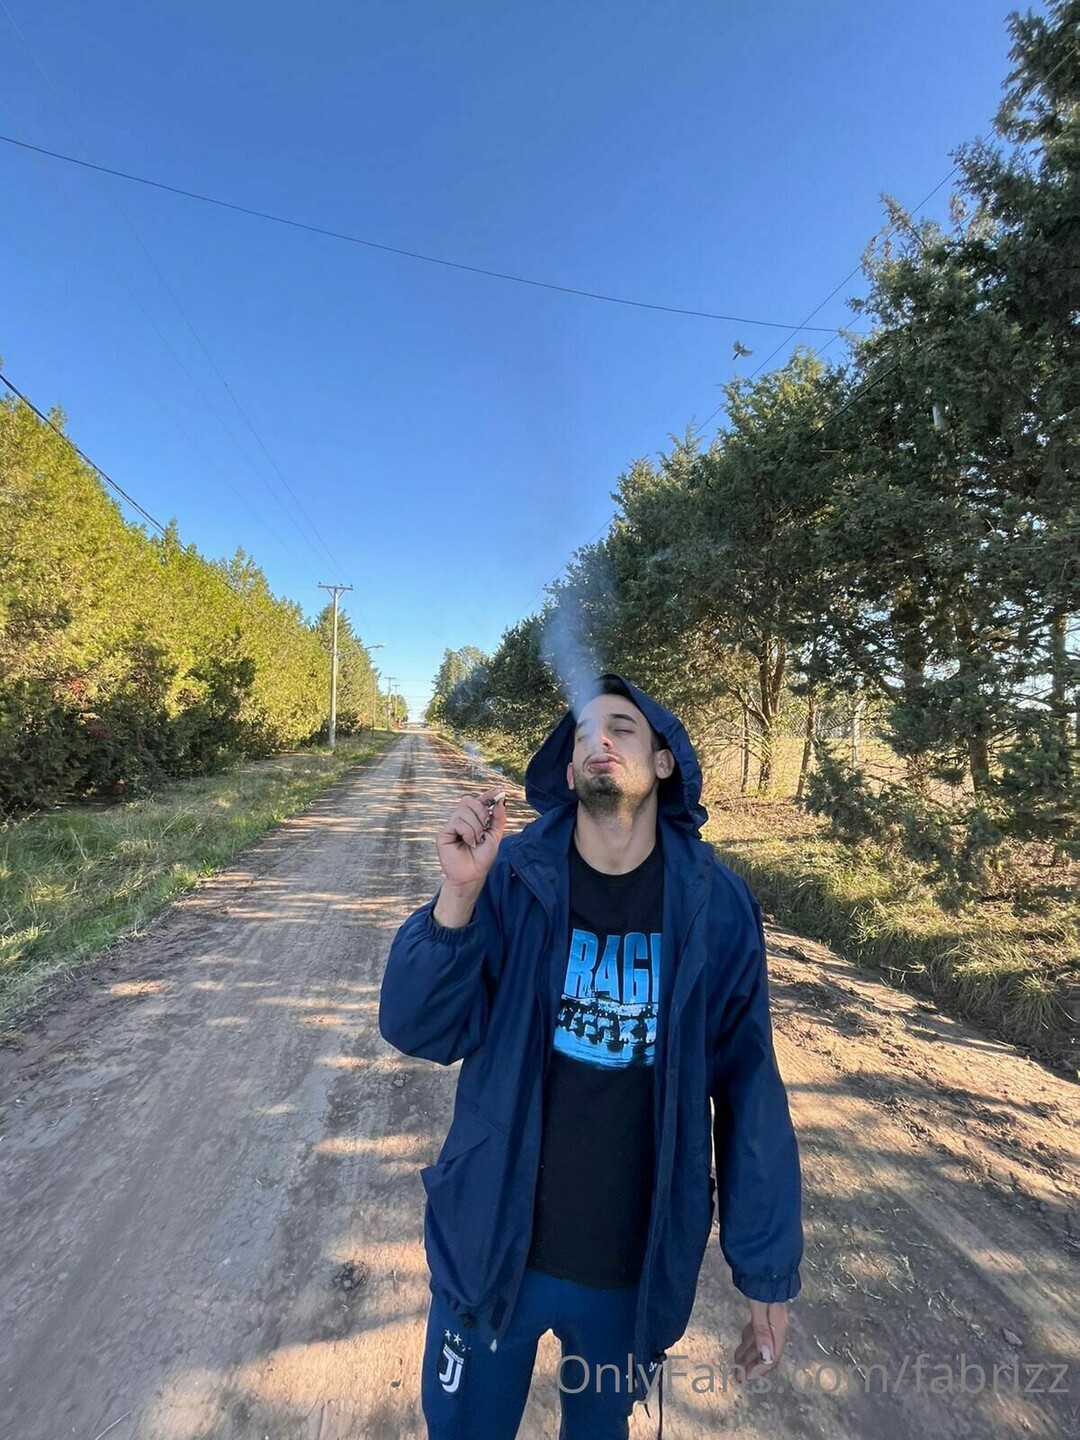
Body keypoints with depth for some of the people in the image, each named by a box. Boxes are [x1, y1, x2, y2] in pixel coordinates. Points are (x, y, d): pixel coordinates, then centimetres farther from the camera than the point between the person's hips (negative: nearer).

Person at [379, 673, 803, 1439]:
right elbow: (418, 1031, -16)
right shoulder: (510, 876, -15)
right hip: (494, 1246, 0)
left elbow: (749, 1088, -7)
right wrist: (459, 893, -32)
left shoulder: (717, 906, -13)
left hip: (641, 1264, 1)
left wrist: (769, 1272, -1)